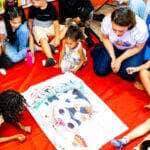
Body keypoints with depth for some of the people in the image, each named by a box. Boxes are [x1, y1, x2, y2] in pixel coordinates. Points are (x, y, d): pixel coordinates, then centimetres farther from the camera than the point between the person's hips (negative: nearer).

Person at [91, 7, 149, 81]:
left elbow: (138, 48, -15)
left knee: (128, 75, -16)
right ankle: (98, 50, 22)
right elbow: (105, 38, -10)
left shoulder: (141, 28, -36)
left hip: (132, 48, -1)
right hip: (113, 46, 1)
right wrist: (113, 58, -17)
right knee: (100, 70, -7)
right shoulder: (107, 21, -33)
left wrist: (119, 60, -21)